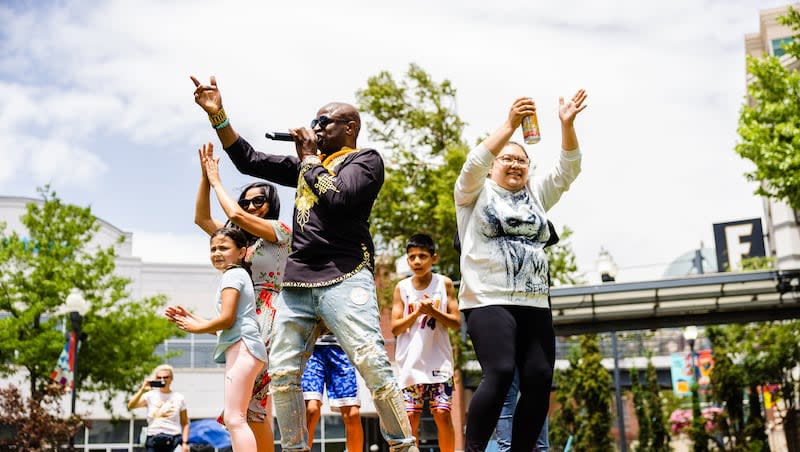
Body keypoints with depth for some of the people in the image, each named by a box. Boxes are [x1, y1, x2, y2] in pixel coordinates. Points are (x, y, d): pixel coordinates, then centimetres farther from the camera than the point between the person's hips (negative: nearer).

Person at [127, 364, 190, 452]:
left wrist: (185, 442, -3)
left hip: (174, 441, -1)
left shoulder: (179, 398, 8)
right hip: (153, 441, 1)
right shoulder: (150, 395, 7)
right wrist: (142, 390, -18)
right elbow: (131, 406, -8)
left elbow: (185, 423, 8)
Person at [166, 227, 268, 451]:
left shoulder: (232, 274, -5)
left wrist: (197, 328, -2)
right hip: (241, 349, 11)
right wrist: (190, 317, 17)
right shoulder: (239, 274, 25)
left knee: (234, 418, -15)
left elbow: (226, 319, -16)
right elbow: (223, 328, 23)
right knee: (234, 419, 13)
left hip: (241, 347, -11)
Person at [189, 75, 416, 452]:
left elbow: (336, 199, -13)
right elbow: (249, 161, 22)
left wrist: (309, 159, 2)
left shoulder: (366, 160, 5)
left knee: (373, 364, -19)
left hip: (344, 277, -7)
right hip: (297, 282, 7)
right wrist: (217, 115, 13)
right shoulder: (308, 163, 24)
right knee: (281, 373, 1)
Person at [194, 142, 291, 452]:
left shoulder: (281, 230, 2)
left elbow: (235, 215, -10)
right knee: (256, 398, 2)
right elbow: (201, 218, 23)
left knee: (249, 395, -18)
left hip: (266, 319, -8)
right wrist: (205, 176, 15)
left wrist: (217, 181, 4)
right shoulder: (242, 239, 24)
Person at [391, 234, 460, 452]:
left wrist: (433, 311, -17)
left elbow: (456, 322, -1)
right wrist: (417, 313, -15)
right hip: (410, 362, 1)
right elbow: (395, 328, 0)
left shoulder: (444, 283, 1)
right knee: (410, 416, -1)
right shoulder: (402, 288, 3)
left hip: (439, 362, -1)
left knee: (442, 414, -6)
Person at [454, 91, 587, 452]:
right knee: (500, 375, -21)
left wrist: (567, 125, -8)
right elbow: (474, 163, -14)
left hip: (534, 304, 6)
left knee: (539, 381, -4)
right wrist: (509, 126, -24)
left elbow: (568, 169, 7)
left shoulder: (536, 195, 19)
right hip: (488, 301, -5)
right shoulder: (476, 193, 6)